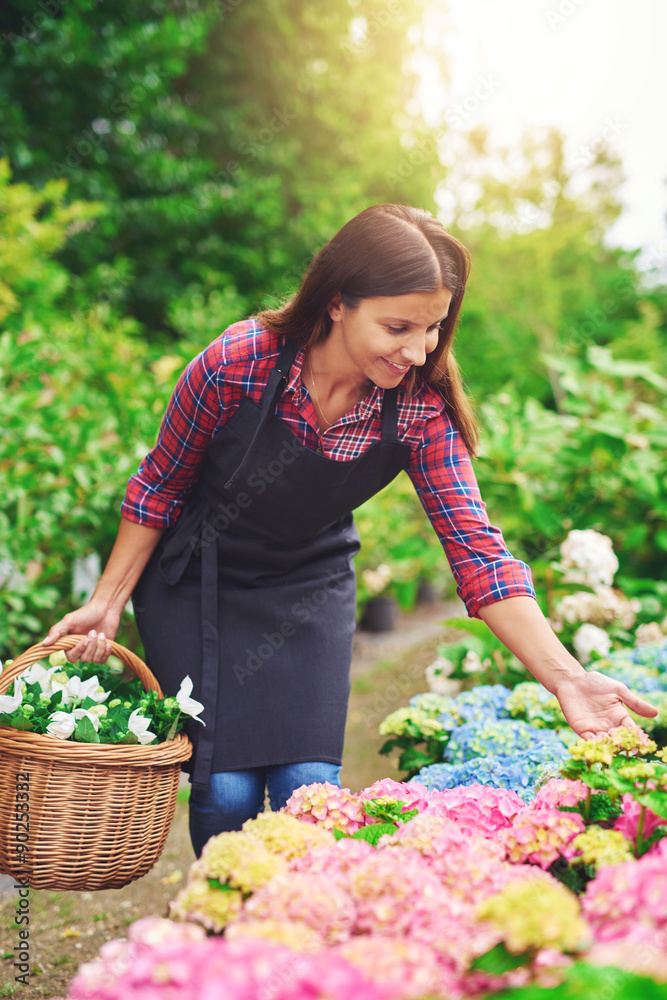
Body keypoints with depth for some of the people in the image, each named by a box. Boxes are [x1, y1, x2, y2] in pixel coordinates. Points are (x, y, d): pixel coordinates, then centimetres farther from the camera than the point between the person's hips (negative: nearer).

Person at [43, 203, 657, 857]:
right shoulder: (237, 363, -27)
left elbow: (476, 548, -23)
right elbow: (160, 486, -10)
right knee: (225, 792, -7)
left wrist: (565, 677, -33)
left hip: (310, 588, 2)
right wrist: (107, 603, -6)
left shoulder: (422, 407, -21)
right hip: (195, 583, -2)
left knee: (310, 789, -6)